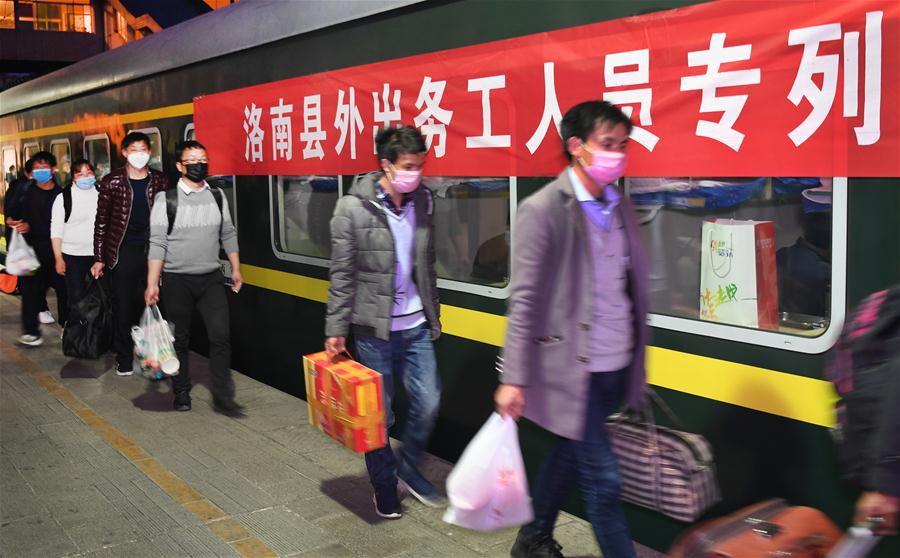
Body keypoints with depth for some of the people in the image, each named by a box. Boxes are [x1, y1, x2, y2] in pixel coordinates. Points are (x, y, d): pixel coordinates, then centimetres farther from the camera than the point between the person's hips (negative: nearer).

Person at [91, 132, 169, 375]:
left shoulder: (160, 181, 4)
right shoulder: (112, 181, -1)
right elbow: (101, 221, 1)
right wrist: (99, 258, -1)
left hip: (152, 251, 1)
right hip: (123, 252, -1)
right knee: (123, 305, 4)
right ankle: (124, 358, 16)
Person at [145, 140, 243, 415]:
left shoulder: (217, 196, 5)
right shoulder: (166, 199, -7)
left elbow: (228, 235, 13)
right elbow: (157, 243, -9)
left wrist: (236, 268, 11)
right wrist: (152, 284, -13)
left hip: (211, 278, 3)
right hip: (177, 280, -2)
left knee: (221, 335, -6)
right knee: (180, 339, 9)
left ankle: (222, 397, 2)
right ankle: (181, 392, 26)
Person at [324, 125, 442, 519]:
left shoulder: (423, 202, 4)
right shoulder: (353, 207, -10)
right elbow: (342, 275, -8)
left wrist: (433, 315, 14)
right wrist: (336, 329, -8)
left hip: (415, 325, 4)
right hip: (373, 328, -4)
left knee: (428, 403, 6)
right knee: (379, 413, 6)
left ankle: (408, 468, 31)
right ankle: (384, 486, 26)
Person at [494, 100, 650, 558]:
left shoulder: (620, 206, 7)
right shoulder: (543, 209, -13)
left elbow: (632, 287, 11)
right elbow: (524, 301, -14)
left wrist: (637, 359, 12)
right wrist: (514, 379, -15)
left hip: (616, 366, 7)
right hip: (573, 368, -7)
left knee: (569, 453, 21)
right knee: (603, 479, 1)